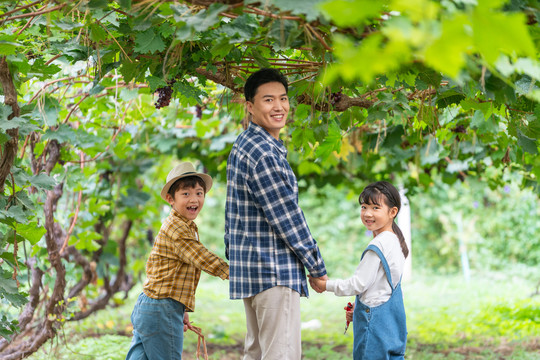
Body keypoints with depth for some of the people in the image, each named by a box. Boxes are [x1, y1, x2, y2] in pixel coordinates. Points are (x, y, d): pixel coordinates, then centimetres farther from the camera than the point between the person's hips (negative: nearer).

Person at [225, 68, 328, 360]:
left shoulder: (242, 146, 15)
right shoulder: (263, 153, -17)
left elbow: (232, 212, 19)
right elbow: (288, 218, -16)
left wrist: (233, 258, 23)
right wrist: (318, 269, -6)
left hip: (249, 268, 11)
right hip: (275, 270, -11)